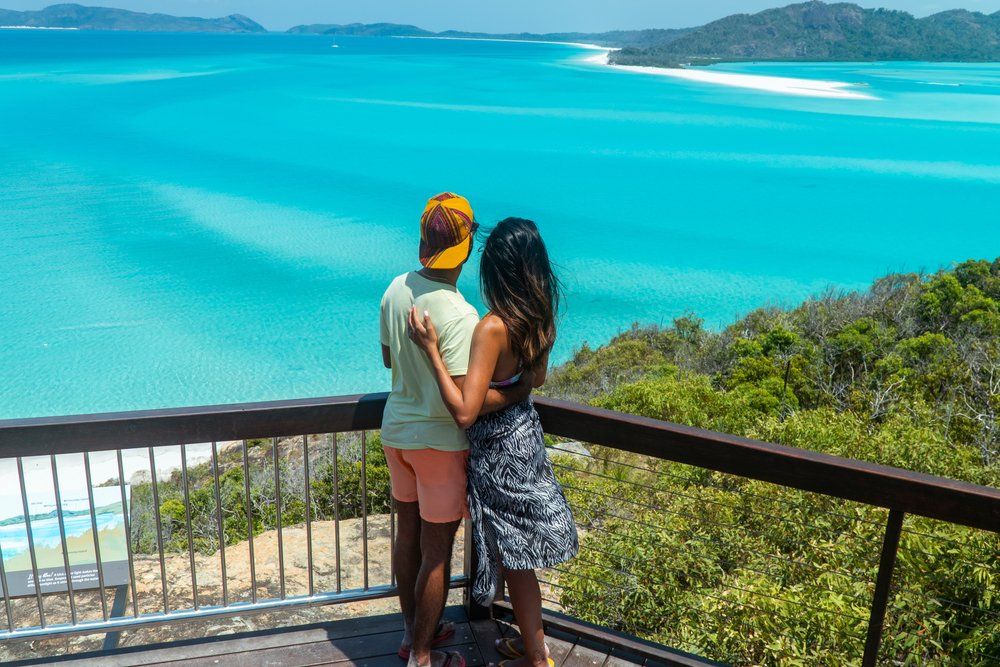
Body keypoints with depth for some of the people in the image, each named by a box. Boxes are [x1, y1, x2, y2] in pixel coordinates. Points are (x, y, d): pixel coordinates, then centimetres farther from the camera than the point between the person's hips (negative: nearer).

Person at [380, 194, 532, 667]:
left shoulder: (396, 289, -5)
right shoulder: (459, 316, -27)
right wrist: (518, 392, -15)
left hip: (396, 430, 7)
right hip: (438, 442, -7)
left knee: (407, 534, 21)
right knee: (436, 552, 9)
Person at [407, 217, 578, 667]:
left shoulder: (493, 328, -29)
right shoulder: (540, 318, -5)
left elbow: (464, 412, -33)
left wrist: (432, 350, -32)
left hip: (498, 448, -8)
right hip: (525, 432, 8)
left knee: (513, 558, 11)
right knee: (520, 552, 23)